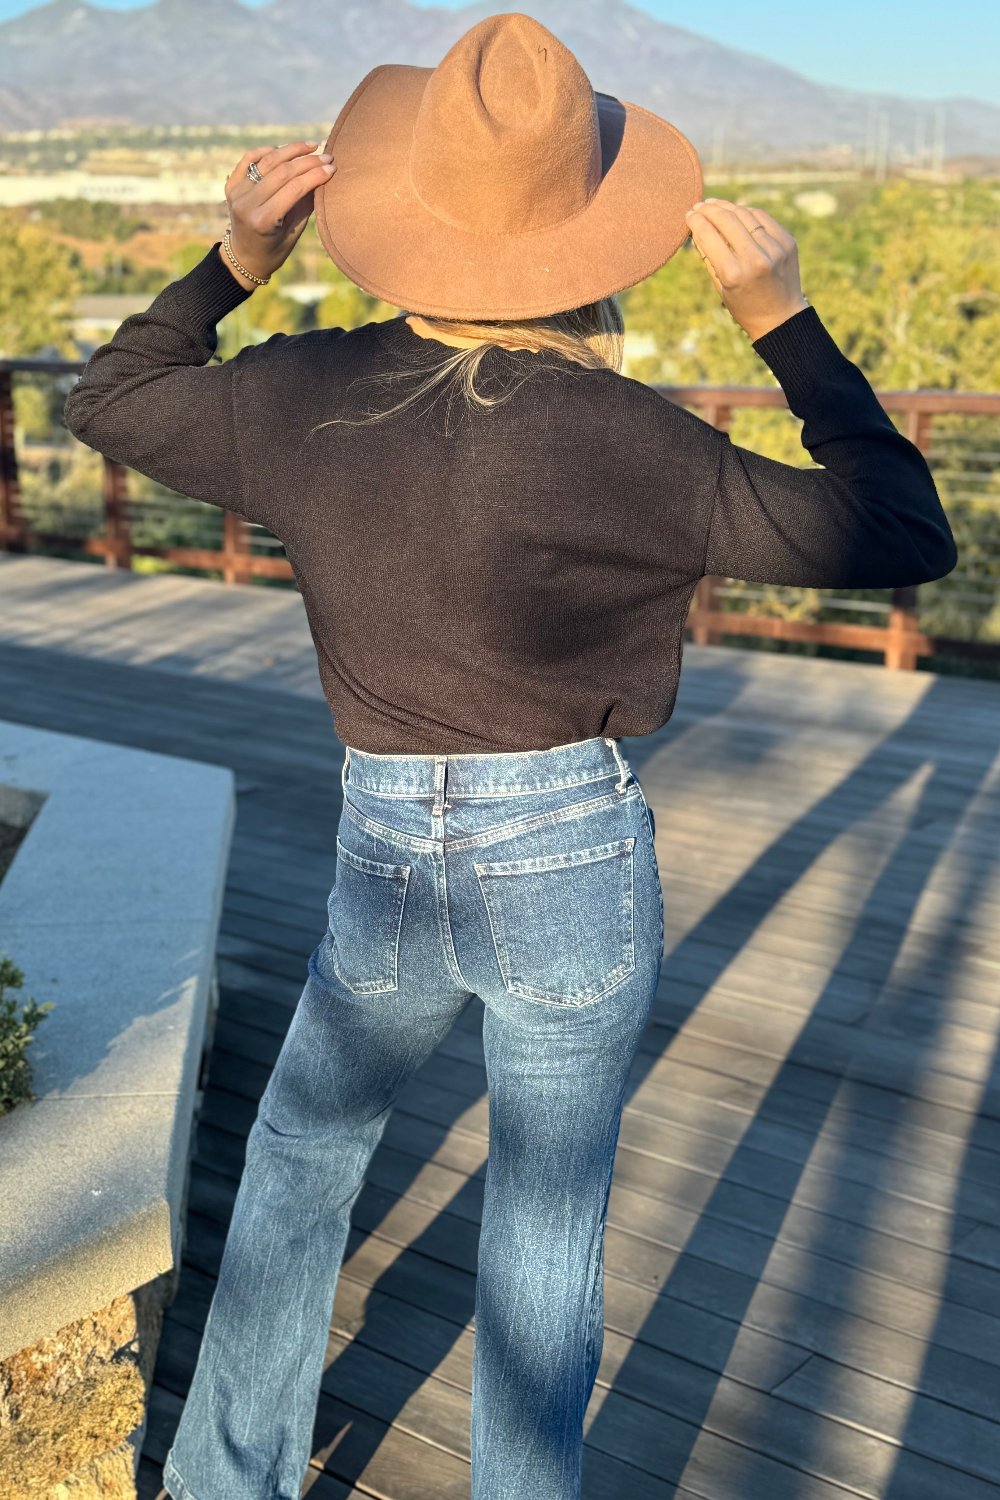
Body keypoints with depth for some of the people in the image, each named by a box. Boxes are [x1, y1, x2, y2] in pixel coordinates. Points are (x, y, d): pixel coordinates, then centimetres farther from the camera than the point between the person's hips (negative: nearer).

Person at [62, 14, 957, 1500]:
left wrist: (235, 261, 8)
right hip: (573, 865, -3)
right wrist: (785, 318, -5)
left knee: (301, 1152, 28)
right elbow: (908, 537, -7)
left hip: (383, 864, 3)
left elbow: (106, 403, 15)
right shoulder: (629, 442, -17)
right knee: (547, 1215, 17)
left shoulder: (306, 392, -7)